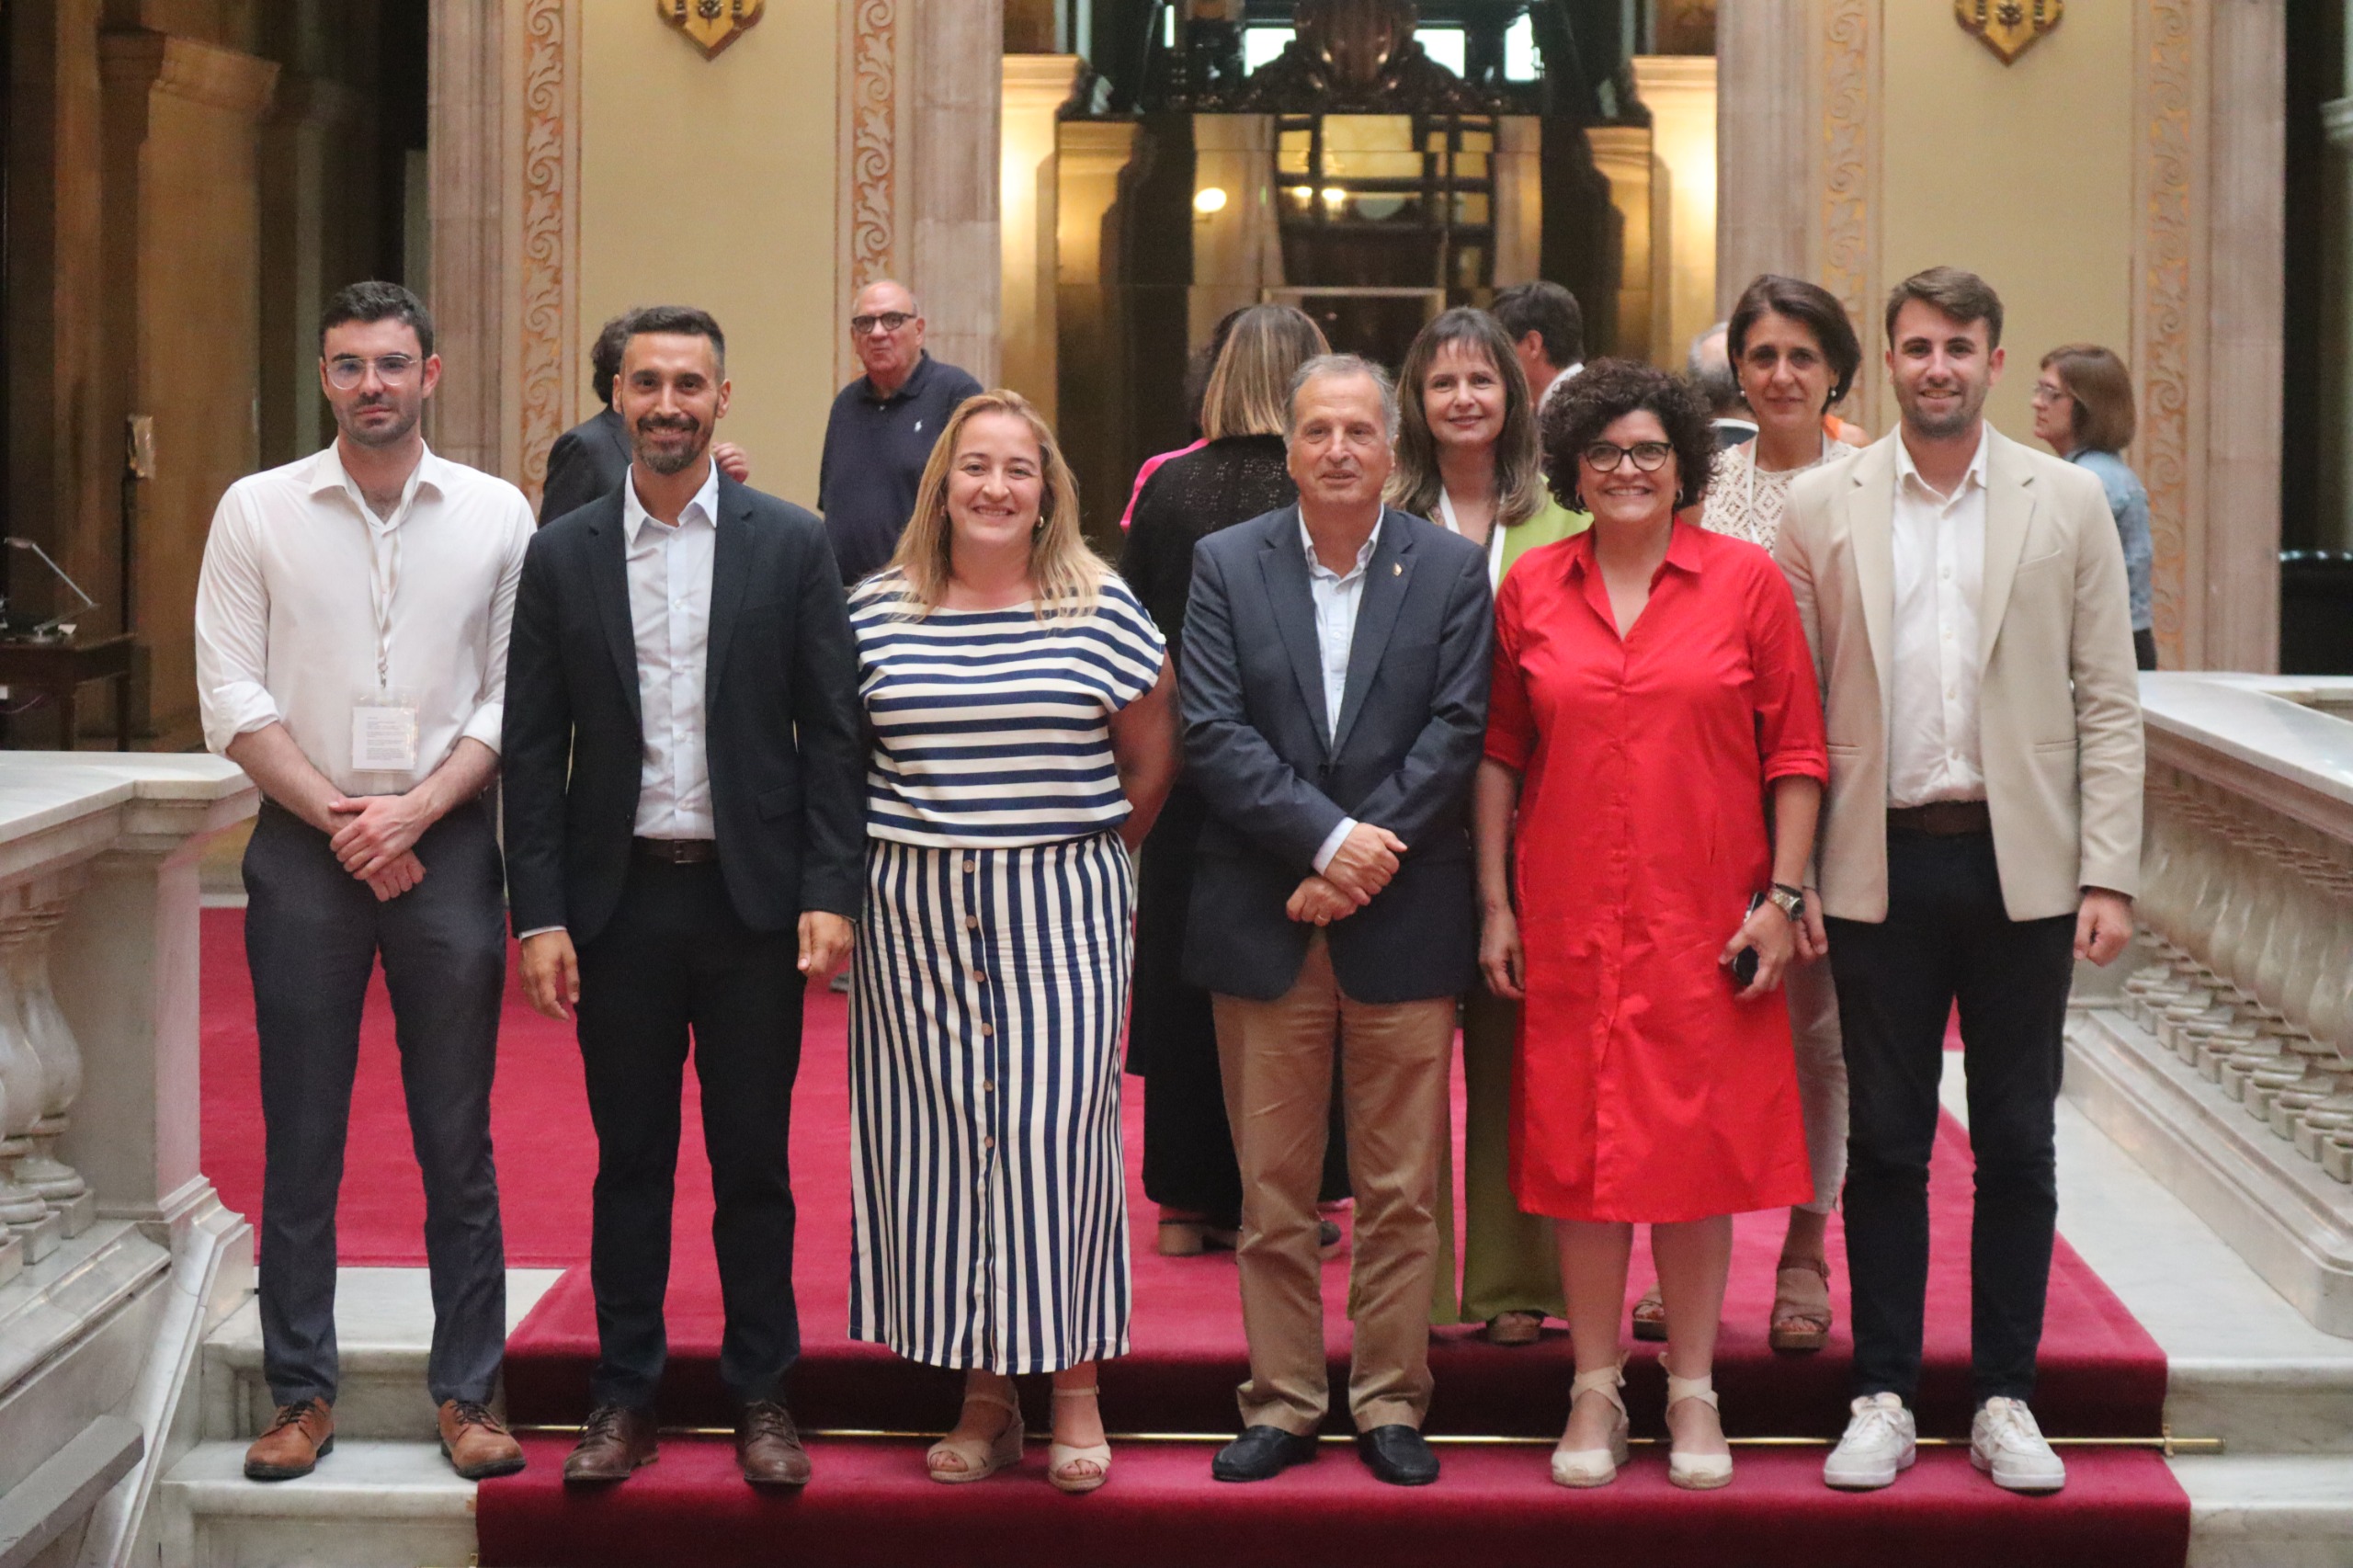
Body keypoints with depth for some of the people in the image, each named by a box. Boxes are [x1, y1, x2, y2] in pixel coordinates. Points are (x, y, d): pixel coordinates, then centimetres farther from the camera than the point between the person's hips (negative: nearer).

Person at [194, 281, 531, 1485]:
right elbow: (232, 697, -1)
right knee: (300, 1136, 4)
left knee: (458, 1138, 3)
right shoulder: (257, 512, 3)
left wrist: (413, 811, -11)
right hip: (303, 847, 0)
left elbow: (514, 696, 1)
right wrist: (339, 818, -9)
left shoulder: (496, 516, 4)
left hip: (448, 844, 0)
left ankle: (467, 1392, 11)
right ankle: (301, 1393, 12)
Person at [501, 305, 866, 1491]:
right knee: (630, 1160, 9)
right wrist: (539, 915, -3)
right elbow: (533, 749, 3)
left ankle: (761, 1395, 17)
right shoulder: (562, 557, 3)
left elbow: (832, 732, -1)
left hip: (751, 898, -1)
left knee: (753, 1161, 7)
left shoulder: (790, 545, 0)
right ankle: (624, 1395, 19)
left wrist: (830, 893, -8)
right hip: (618, 897, 1)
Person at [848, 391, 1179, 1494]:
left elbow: (1152, 759, 10)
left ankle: (1075, 1385, 8)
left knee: (1057, 1133, -5)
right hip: (917, 917, 2)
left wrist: (1090, 859, 9)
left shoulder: (1101, 609, 1)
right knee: (941, 1139, 3)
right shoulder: (876, 610, 4)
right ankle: (984, 1393, 13)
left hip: (1061, 909, -1)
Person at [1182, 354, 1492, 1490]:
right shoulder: (1225, 564, 4)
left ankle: (1390, 1402, 16)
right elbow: (1214, 735, -4)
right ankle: (1281, 1404, 16)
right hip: (1264, 923, 1)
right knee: (1272, 1188, 6)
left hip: (1405, 925, 0)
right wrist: (1328, 838, -15)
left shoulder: (1451, 569, 3)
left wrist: (1363, 861, -12)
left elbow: (1456, 732, -4)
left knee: (1401, 1191, 5)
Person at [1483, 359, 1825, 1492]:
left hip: (1704, 922, -1)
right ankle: (1595, 1391, 17)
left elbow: (1796, 753, 1)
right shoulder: (1530, 590, 5)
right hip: (1569, 920, 2)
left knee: (1697, 1144, 4)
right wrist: (1495, 903, 4)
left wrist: (1781, 897, -5)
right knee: (1579, 1143, 5)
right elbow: (1499, 755, 9)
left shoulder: (1746, 581, 0)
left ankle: (1693, 1394, 16)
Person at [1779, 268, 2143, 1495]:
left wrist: (2110, 876, -5)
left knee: (2016, 1147, 7)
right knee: (1885, 1142, 7)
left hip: (2021, 861, 0)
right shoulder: (1820, 507, 3)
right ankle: (1884, 1397, 16)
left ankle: (2005, 1400, 18)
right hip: (1881, 864, 0)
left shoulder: (2068, 503, 3)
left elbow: (2108, 701, 1)